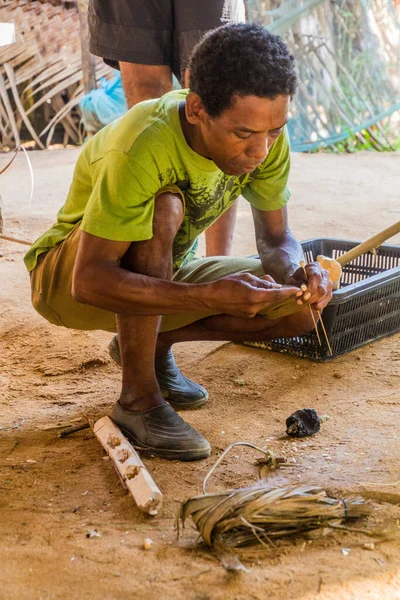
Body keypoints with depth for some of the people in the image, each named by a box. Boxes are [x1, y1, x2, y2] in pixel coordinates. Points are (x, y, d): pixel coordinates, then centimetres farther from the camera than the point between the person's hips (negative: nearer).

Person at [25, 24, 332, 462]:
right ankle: (138, 400, -23)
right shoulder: (141, 149, -35)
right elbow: (89, 281, -37)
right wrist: (211, 296, -46)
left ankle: (149, 344, 6)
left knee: (300, 308, -14)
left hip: (162, 273, 6)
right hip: (66, 279, -6)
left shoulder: (265, 137, -16)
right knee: (164, 208, -37)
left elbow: (275, 239, -6)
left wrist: (297, 274, -30)